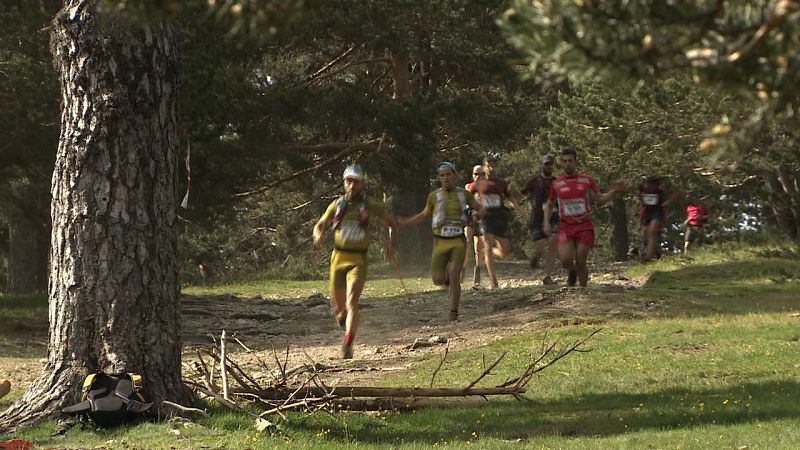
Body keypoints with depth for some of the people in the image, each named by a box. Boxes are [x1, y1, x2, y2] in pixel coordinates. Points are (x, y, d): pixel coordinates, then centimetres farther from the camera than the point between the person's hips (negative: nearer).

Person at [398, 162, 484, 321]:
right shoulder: (434, 196, 5)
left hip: (458, 241, -2)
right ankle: (449, 280, 30)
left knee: (454, 276, -14)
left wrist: (475, 218, -10)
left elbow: (480, 209, 13)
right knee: (438, 280, -6)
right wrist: (405, 222, 12)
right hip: (441, 242, 2)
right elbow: (424, 215, 20)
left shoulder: (463, 194, 4)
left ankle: (454, 312, -3)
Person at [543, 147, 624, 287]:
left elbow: (600, 199, 10)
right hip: (565, 227, 0)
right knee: (565, 260, -17)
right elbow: (549, 206, 17)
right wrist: (546, 223, 3)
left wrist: (614, 191, -6)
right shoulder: (556, 184, 5)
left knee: (581, 263, -3)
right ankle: (572, 272, 17)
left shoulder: (587, 180, 3)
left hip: (584, 227, 0)